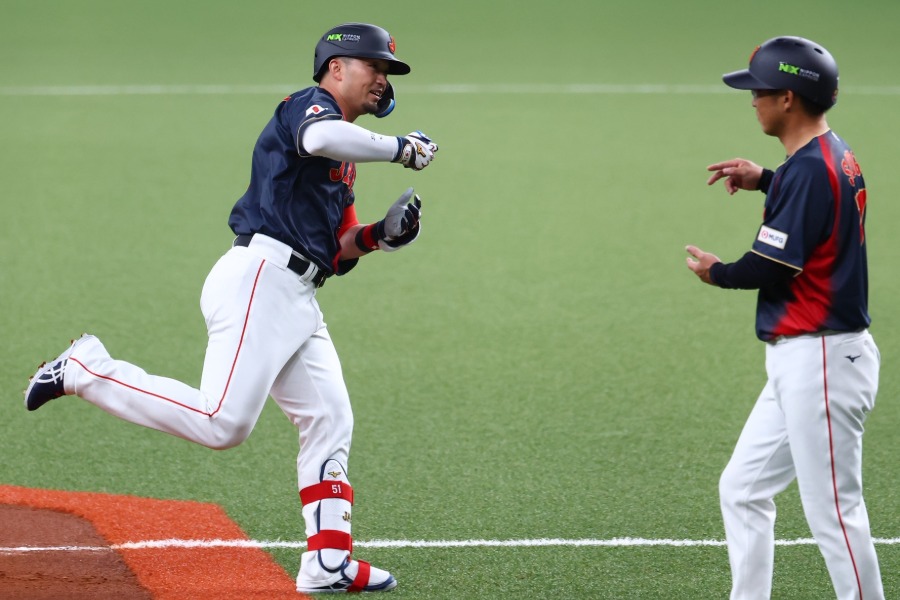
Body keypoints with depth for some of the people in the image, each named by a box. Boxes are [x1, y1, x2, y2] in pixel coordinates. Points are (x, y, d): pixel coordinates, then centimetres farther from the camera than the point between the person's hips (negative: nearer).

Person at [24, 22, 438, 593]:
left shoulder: (345, 161, 26)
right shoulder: (309, 105, -2)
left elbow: (337, 252, 25)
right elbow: (321, 138, -28)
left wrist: (381, 234, 6)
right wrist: (402, 147, -17)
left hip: (297, 299, 10)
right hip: (260, 278, -10)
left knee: (331, 421, 7)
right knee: (222, 421, -20)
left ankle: (328, 564, 8)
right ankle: (88, 370, -7)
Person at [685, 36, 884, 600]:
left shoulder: (810, 169, -19)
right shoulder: (836, 155, 11)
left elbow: (768, 267, -20)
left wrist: (717, 273, 0)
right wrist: (764, 179, 19)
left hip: (821, 360, -11)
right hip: (798, 362, 11)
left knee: (834, 512, -6)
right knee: (742, 490, 15)